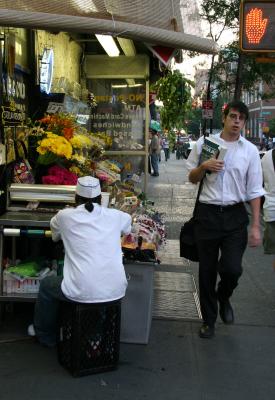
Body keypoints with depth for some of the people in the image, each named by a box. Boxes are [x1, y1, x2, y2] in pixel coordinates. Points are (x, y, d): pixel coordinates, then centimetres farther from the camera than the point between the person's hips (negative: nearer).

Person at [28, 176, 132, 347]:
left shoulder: (65, 216, -4)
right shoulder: (115, 216, 2)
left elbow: (55, 236, 19)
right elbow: (128, 226, 27)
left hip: (83, 293, -3)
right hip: (116, 291, 3)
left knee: (47, 284, 26)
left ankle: (45, 335, 45)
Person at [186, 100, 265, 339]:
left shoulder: (250, 150, 2)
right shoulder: (204, 143, 2)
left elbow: (254, 191, 3)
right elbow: (192, 179, 11)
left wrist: (256, 227, -1)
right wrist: (204, 166, -11)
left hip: (235, 215, 0)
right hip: (207, 213, 1)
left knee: (232, 269, -11)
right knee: (207, 270, 9)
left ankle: (224, 297, 26)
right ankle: (209, 320, 29)